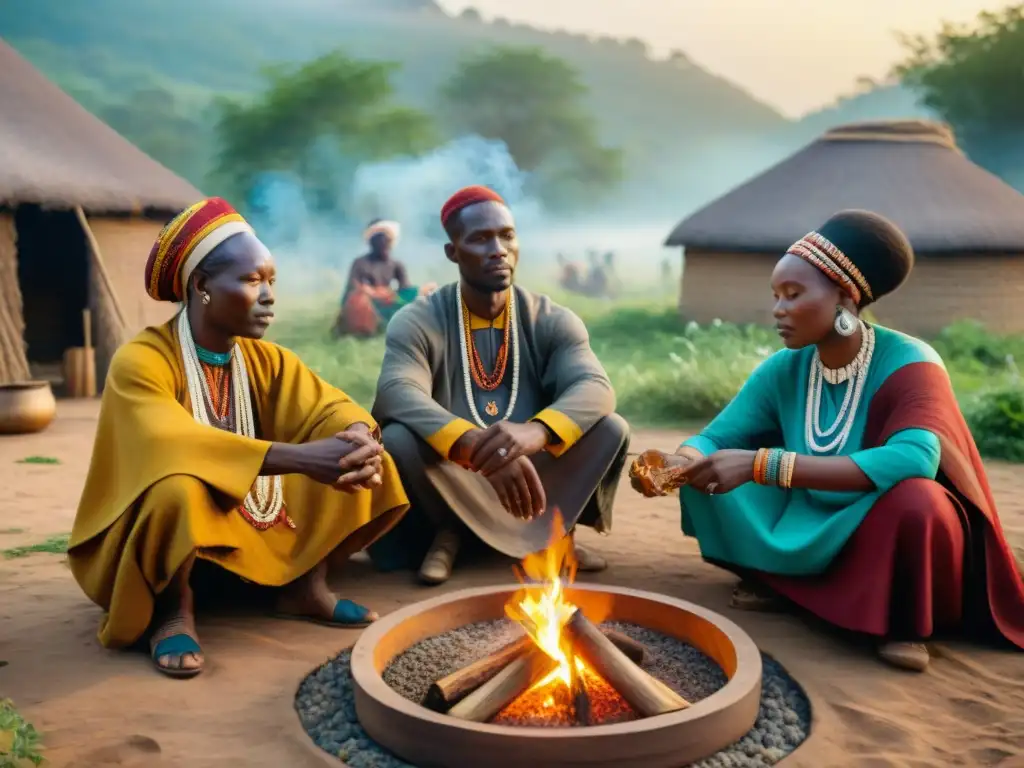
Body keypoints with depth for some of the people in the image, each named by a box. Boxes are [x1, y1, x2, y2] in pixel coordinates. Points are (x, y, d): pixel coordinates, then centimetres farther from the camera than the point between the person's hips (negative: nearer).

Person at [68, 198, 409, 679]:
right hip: (158, 532, -5)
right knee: (178, 487, -40)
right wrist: (298, 457, -45)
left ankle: (304, 585, -1)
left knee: (358, 462, -6)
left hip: (252, 525, 6)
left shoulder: (266, 360, 1)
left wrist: (359, 436, -33)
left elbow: (329, 408, -7)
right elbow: (171, 447, -36)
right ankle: (173, 609, -14)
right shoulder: (140, 361, -20)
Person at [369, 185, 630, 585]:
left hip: (535, 476, 2)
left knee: (611, 429, -21)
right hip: (451, 484, -1)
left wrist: (535, 432, -42)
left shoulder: (553, 321, -3)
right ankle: (449, 531, -3)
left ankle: (550, 529, -1)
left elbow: (595, 389, -19)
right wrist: (477, 446, -46)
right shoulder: (417, 322, -9)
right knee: (397, 439, -31)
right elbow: (396, 394, -27)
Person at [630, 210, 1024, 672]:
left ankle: (907, 623, -12)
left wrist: (763, 464, -45)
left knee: (913, 498, -38)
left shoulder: (909, 364, -24)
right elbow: (716, 439, -8)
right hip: (817, 535, 5)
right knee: (708, 471, -9)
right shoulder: (785, 369, -8)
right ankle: (773, 579, 9)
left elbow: (913, 462, -41)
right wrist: (676, 464, -34)